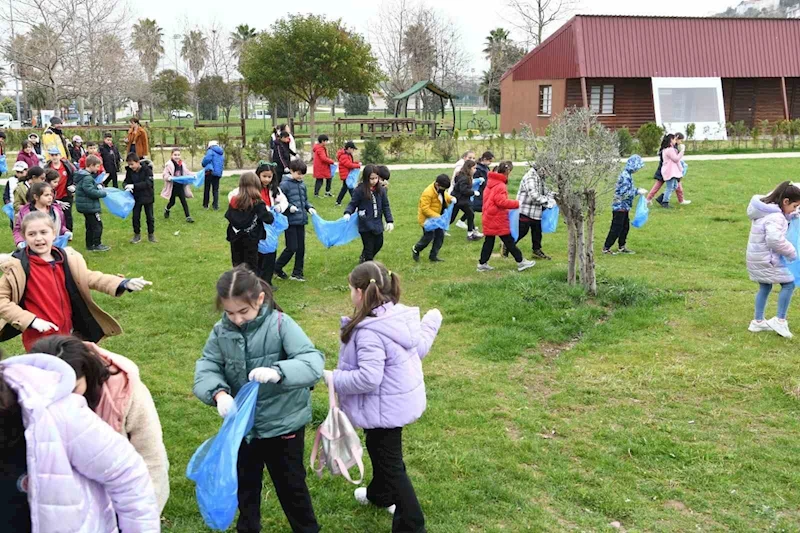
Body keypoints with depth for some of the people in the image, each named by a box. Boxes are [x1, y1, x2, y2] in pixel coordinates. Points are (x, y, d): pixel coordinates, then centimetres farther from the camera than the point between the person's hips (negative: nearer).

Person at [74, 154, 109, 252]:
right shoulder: (87, 178, -20)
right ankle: (96, 245, 4)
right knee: (97, 225, -2)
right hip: (90, 206, -10)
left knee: (90, 226, 17)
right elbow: (91, 191, -26)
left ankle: (89, 245, 23)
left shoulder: (83, 175, 12)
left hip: (86, 206, 10)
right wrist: (103, 193, -15)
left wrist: (98, 186, 3)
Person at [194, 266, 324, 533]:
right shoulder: (221, 331, -8)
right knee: (245, 484, 24)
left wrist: (278, 372, -48)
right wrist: (219, 393, -31)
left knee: (290, 485, 15)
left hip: (283, 424, -4)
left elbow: (313, 362, -30)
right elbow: (205, 368, -10)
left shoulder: (280, 324, -21)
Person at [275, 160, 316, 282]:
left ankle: (297, 273, 20)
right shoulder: (284, 184, -10)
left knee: (301, 248, 9)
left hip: (301, 221, 7)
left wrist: (309, 207, 3)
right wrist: (289, 207, -22)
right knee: (292, 248, -5)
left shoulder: (302, 184, 10)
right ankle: (277, 268, 15)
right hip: (290, 221, -7)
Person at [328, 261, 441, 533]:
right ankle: (380, 494, 55)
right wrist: (431, 322, 23)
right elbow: (419, 349, 6)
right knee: (380, 449, 31)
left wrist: (334, 378, -20)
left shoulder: (369, 332, -32)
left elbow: (368, 378, -35)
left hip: (385, 407, -10)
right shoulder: (401, 315, -5)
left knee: (390, 463, 6)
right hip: (402, 398, 10)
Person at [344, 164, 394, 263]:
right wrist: (347, 213, -26)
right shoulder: (360, 190, -13)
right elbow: (353, 204, -6)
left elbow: (386, 206, 5)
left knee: (378, 244, 21)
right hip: (365, 225, -5)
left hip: (377, 223, 5)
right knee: (369, 247, 1)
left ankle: (364, 258, 47)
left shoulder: (381, 189, -1)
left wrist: (389, 221, 1)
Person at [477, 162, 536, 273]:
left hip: (489, 218, 9)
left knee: (488, 241, 12)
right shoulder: (500, 186, -18)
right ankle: (521, 262, 8)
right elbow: (501, 201, -25)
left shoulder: (491, 183, 12)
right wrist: (516, 204, -17)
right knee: (509, 241, 0)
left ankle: (482, 264, 14)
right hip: (498, 219, -9)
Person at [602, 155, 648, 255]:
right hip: (620, 207, -10)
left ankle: (622, 247, 27)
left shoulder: (628, 175, 8)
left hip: (625, 207, 10)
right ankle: (606, 248, 5)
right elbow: (624, 193, -26)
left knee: (625, 227, 17)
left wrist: (638, 190, 10)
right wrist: (637, 191, -18)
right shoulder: (625, 176, -22)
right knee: (616, 228, -3)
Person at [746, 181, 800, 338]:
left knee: (765, 288, 18)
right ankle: (780, 320, 4)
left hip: (756, 257, 10)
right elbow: (775, 239, -33)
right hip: (767, 259, -10)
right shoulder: (775, 217, -23)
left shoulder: (766, 209, 6)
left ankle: (758, 321, 25)